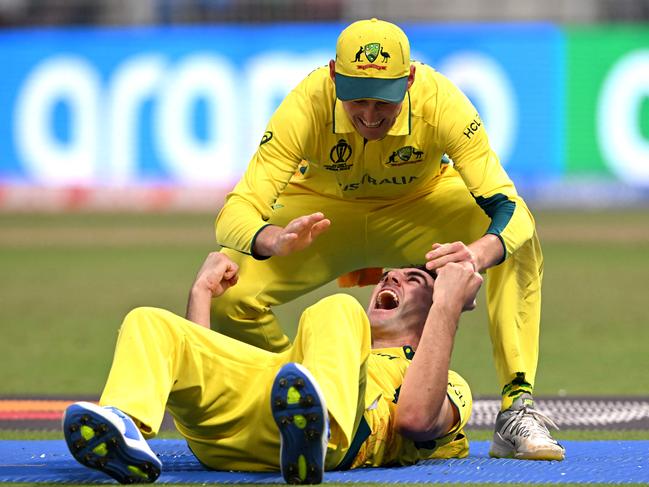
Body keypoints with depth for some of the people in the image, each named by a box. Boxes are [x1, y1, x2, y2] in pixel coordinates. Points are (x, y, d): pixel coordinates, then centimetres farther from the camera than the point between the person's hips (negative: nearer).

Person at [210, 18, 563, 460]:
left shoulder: (441, 101, -32)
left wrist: (477, 253, -61)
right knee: (226, 293, -26)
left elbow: (508, 208, -37)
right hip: (321, 214, 0)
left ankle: (517, 410, -26)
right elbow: (235, 213, -37)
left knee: (515, 229, -30)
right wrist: (275, 240, -61)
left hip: (422, 204, 0)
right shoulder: (306, 107, -33)